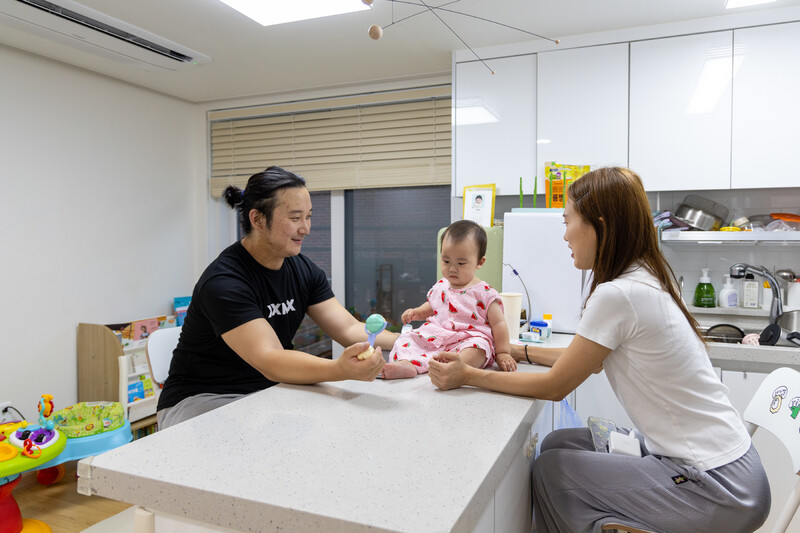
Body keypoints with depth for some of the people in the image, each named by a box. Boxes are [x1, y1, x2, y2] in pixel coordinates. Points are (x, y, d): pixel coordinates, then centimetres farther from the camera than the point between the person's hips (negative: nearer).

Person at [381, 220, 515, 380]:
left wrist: (502, 354, -1)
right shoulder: (440, 287, 12)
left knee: (477, 348, -36)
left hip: (466, 342, -5)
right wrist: (417, 312, 11)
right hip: (434, 336, 5)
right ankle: (406, 363, -40)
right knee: (405, 339, -13)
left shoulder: (484, 293, -3)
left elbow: (498, 324, 1)